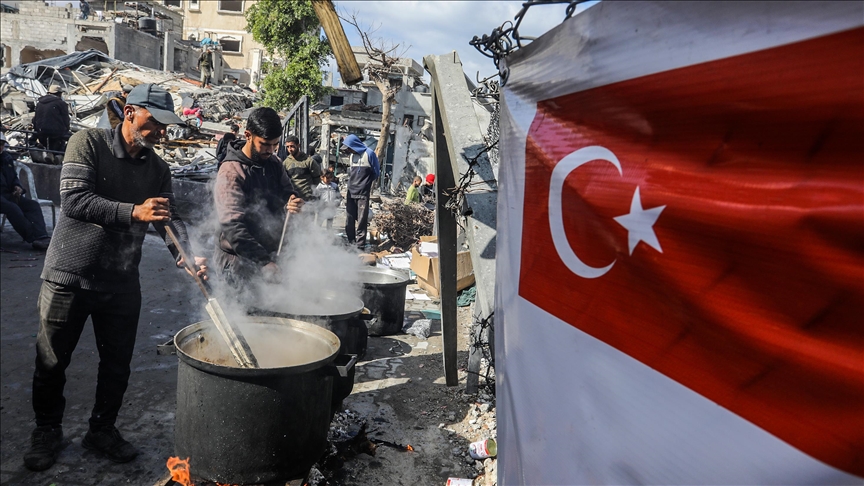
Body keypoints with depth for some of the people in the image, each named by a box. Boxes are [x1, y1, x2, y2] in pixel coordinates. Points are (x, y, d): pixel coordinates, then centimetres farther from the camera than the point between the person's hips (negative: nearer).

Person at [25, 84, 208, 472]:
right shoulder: (89, 142, -8)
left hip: (122, 281, 4)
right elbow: (73, 199, -20)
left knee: (117, 364, 12)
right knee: (52, 362, 11)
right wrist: (133, 212, -31)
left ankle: (102, 429, 32)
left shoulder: (157, 169, 6)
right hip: (69, 276, -4)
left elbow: (169, 219, 2)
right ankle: (47, 431, 33)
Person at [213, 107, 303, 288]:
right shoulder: (231, 172, -18)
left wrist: (293, 203, -17)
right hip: (240, 261, -6)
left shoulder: (273, 162, 3)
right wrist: (263, 262, -35)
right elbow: (233, 227, -25)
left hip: (270, 254, 6)